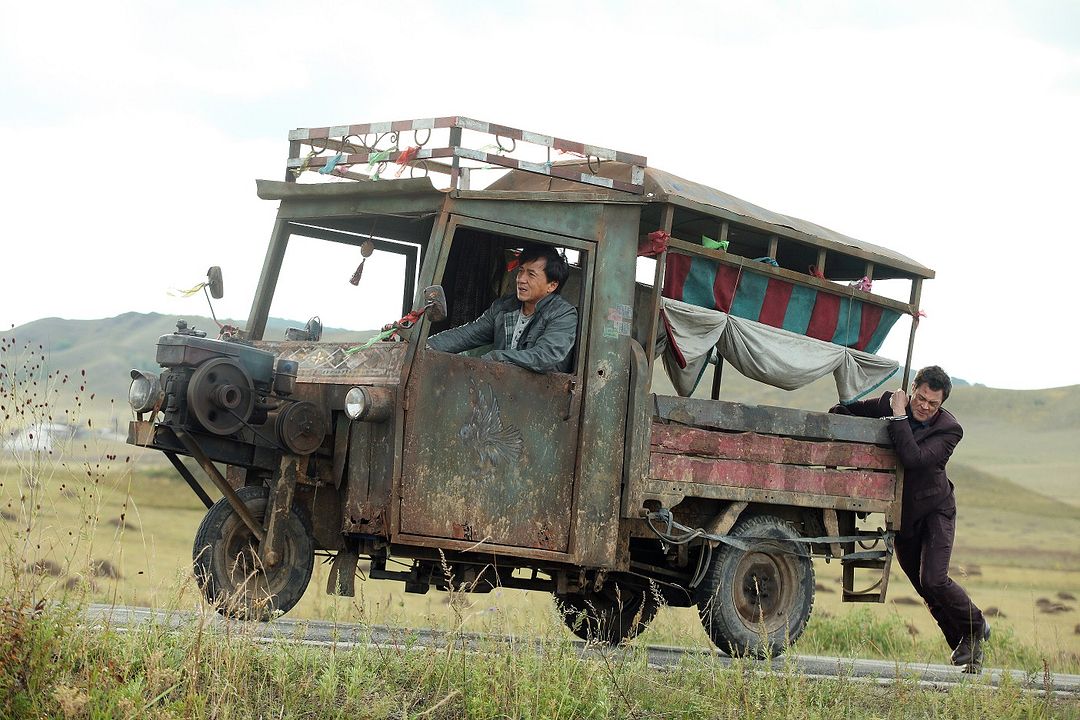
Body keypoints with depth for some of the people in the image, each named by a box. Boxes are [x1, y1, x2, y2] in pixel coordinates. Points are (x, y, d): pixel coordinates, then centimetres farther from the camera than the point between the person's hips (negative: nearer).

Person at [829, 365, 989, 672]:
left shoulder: (949, 429, -20)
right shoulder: (888, 403, -9)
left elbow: (912, 458, -35)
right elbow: (843, 410, 4)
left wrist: (898, 416, -31)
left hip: (934, 509, -4)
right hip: (902, 514, 4)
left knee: (933, 579, -20)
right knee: (925, 587, 8)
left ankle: (975, 627, 6)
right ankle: (966, 645, 23)